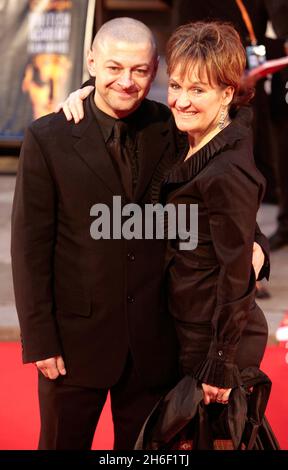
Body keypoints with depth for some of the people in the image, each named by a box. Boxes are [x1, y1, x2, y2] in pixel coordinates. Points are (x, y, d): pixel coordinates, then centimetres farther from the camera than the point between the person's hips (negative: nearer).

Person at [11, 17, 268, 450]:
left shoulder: (171, 130, -1)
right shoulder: (47, 139, -8)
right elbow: (30, 246, -8)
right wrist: (40, 340, -10)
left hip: (154, 342, 2)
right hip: (77, 339, -2)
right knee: (63, 443, 13)